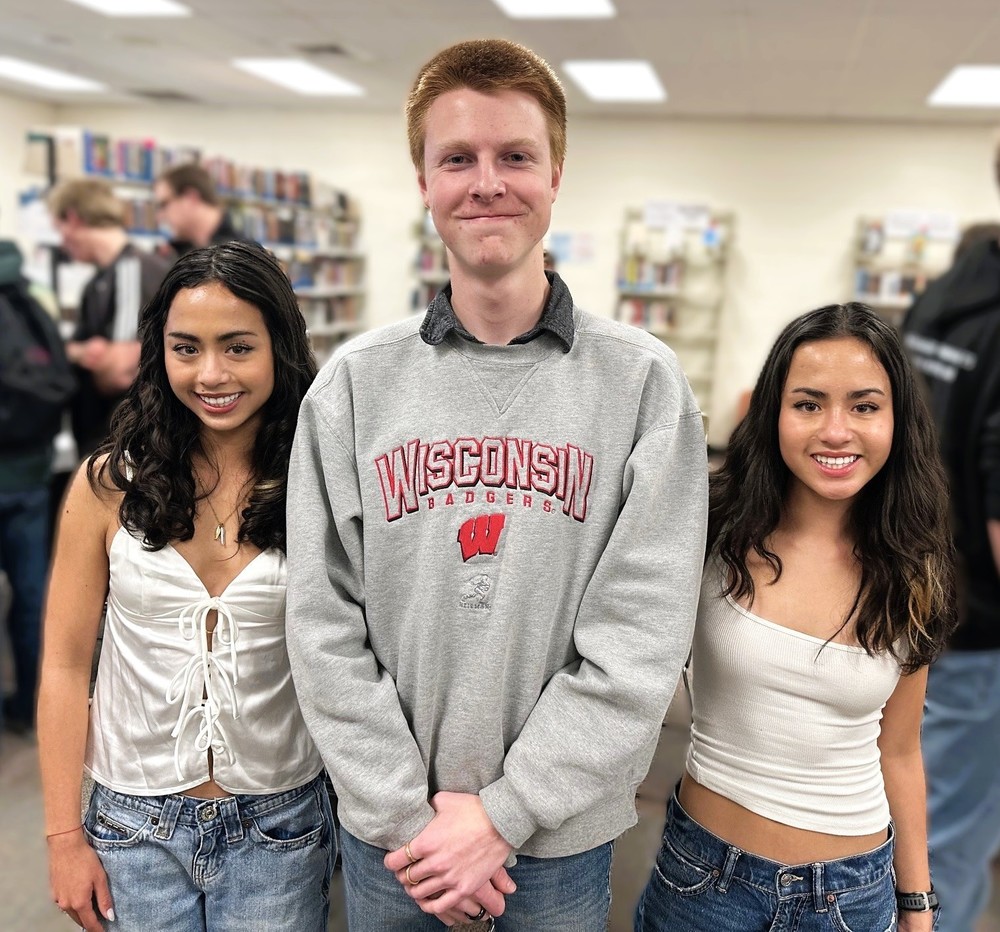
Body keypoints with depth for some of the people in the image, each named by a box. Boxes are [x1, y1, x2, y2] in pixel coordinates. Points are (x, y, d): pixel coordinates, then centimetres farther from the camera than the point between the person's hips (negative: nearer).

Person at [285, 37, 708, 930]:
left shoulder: (643, 380, -9)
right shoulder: (357, 382, -5)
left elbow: (641, 636, -13)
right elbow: (325, 625, -6)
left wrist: (503, 814, -13)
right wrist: (408, 812, -9)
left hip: (562, 828, -1)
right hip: (385, 823, 1)